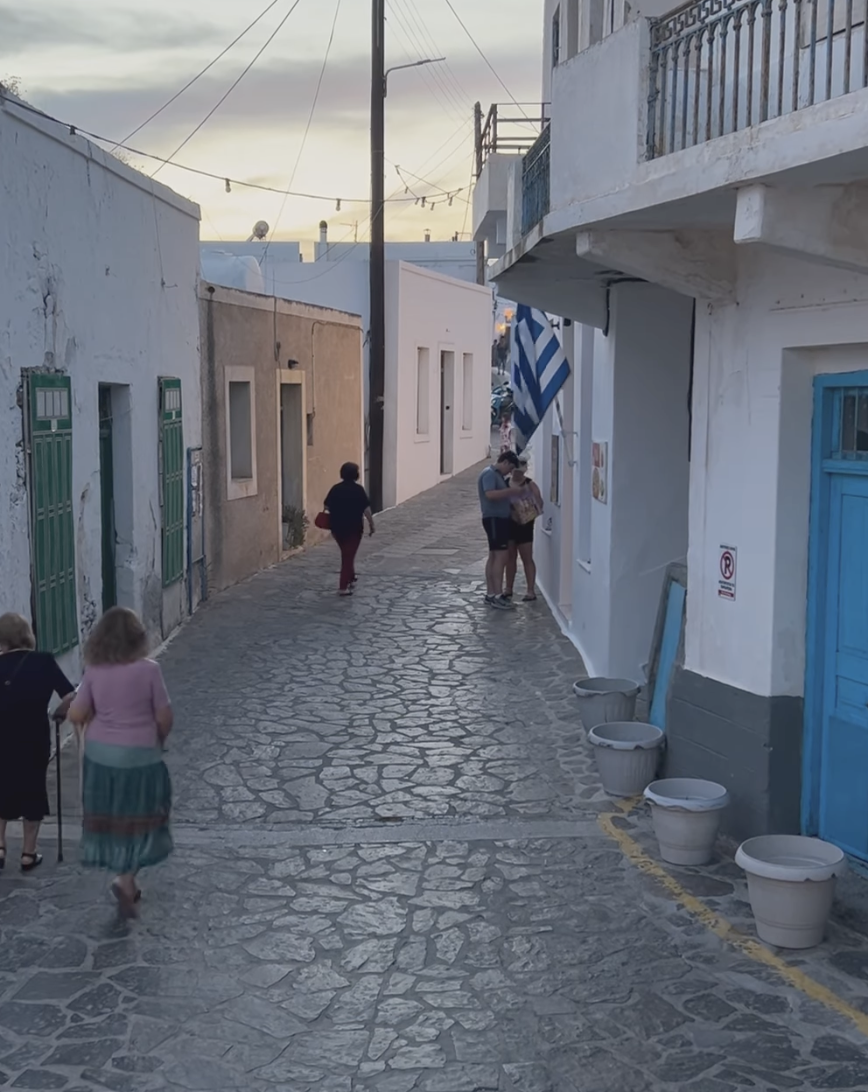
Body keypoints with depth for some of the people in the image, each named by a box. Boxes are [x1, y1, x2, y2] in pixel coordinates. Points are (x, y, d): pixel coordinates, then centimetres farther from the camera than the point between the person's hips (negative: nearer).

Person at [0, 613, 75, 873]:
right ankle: (28, 854, 18)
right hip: (34, 739, -1)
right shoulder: (43, 661, -5)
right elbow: (70, 696, -10)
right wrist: (58, 713, 7)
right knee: (33, 791, 13)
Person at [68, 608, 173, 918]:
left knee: (111, 819, 17)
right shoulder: (148, 669, -14)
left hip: (100, 755, 3)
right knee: (140, 820, 10)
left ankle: (126, 881, 28)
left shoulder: (94, 671, -6)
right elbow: (164, 717, -9)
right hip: (139, 756, -3)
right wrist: (160, 740, 10)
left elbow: (76, 715, -6)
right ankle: (125, 880, -5)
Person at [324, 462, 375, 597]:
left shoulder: (335, 489, 1)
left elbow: (326, 507, 5)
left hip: (337, 528, 5)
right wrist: (371, 524, -2)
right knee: (348, 556, 1)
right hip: (353, 528, -4)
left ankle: (351, 579, 36)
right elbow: (366, 509, -13)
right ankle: (343, 587, -3)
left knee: (346, 554, 24)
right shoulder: (358, 490, -11)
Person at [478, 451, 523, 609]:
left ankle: (490, 594, 15)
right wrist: (511, 491, -24)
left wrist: (511, 494, 9)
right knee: (501, 556, -14)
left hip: (500, 518, 11)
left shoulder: (497, 475, 18)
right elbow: (490, 494, -28)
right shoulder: (489, 473, -14)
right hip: (494, 519, -11)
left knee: (494, 556, 11)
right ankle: (497, 596, -16)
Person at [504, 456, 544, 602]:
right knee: (510, 557, 13)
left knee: (527, 558, -2)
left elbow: (539, 503, -11)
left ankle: (531, 591, 2)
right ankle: (509, 589, 23)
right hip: (508, 523, 5)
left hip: (523, 525, -5)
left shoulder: (530, 485, -8)